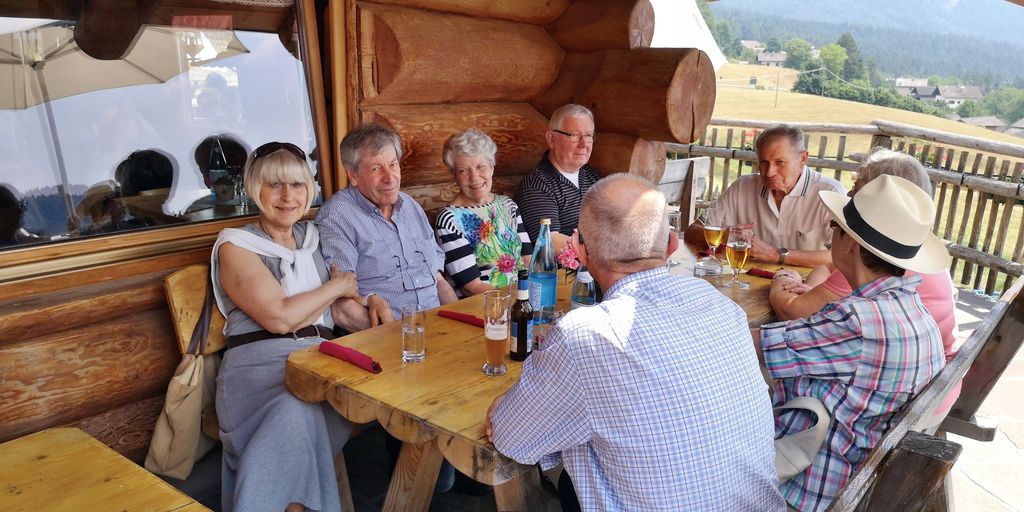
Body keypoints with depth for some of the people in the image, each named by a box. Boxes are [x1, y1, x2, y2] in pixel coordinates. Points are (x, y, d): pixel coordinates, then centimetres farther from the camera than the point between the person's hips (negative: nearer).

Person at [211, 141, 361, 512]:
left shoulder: (311, 239, 22)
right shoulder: (236, 247, 4)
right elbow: (280, 317, -9)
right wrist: (336, 286, 3)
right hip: (261, 363, -5)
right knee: (295, 414, -39)